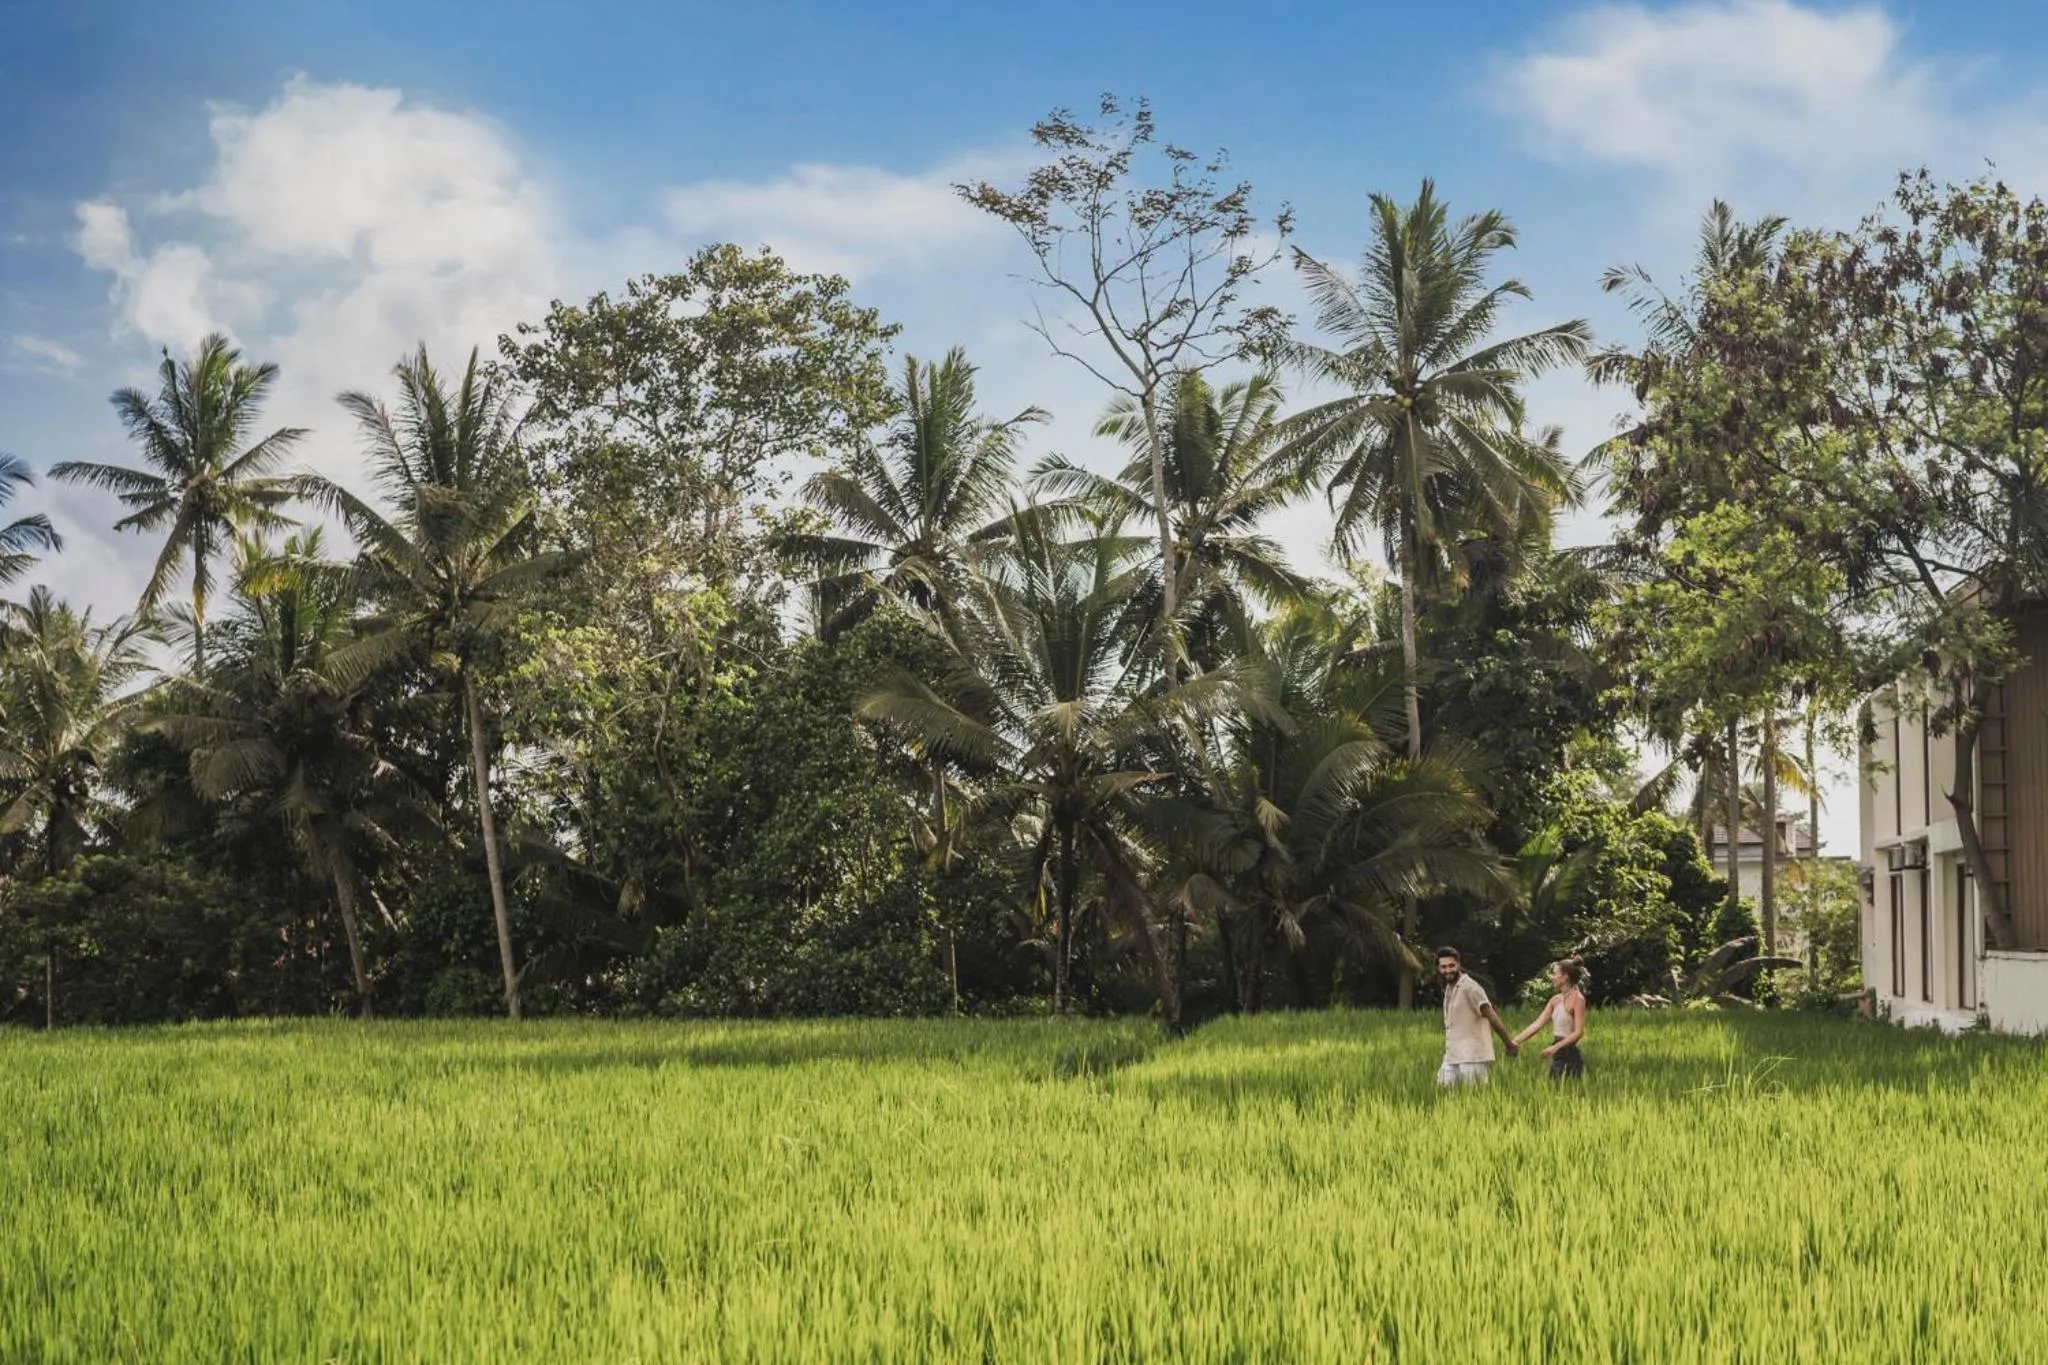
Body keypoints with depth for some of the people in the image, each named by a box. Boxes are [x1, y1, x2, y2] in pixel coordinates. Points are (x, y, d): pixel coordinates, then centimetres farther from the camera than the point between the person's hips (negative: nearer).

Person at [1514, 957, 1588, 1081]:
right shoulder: (1555, 1000, 11)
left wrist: (1555, 1047, -25)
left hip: (1570, 1055, -8)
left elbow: (1578, 1032, -17)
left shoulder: (1577, 999, -11)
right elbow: (1537, 1024, 9)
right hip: (1558, 1057, 8)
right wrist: (1514, 1041, 4)